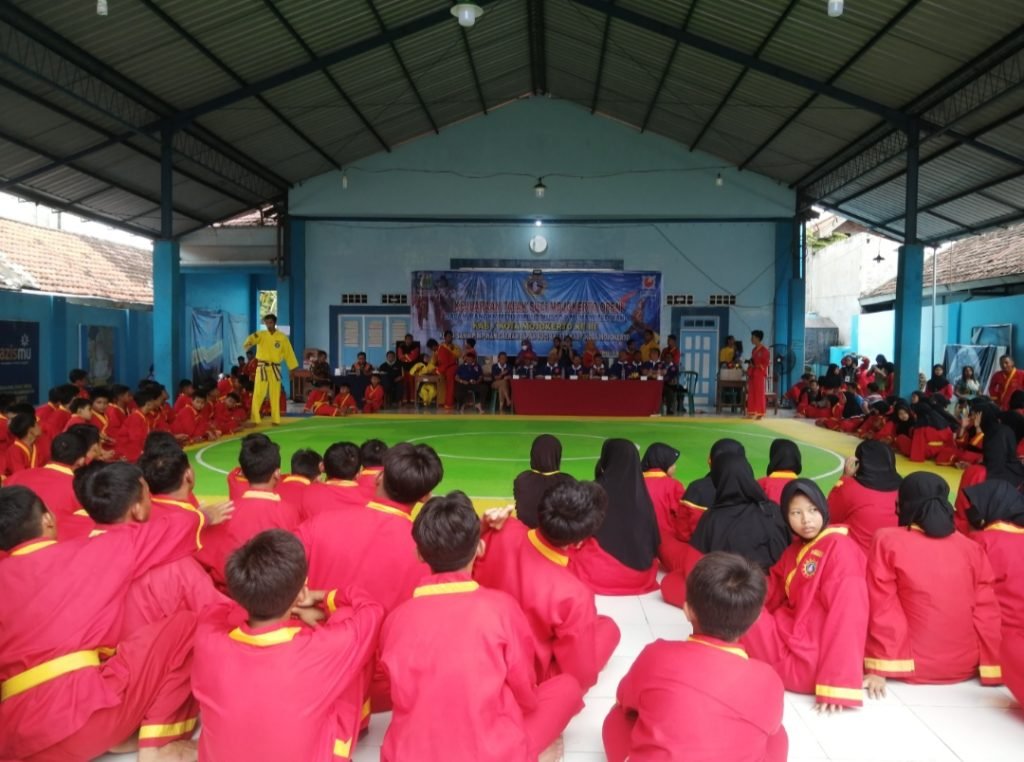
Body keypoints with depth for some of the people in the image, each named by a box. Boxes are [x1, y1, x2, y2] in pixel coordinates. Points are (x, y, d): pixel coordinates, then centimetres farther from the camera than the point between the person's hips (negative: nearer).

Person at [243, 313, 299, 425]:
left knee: (275, 395, 7)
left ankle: (275, 419, 17)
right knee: (258, 394, -5)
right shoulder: (261, 334, -1)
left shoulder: (282, 337, 1)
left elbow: (289, 353, 5)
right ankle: (255, 419, 0)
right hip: (262, 368, -1)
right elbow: (253, 338, -23)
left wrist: (293, 369, 4)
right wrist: (248, 343, -48)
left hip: (275, 369, 1)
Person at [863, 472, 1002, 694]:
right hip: (965, 667, 3)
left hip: (912, 666, -3)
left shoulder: (888, 541, -11)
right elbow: (987, 612, -3)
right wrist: (993, 669, 3)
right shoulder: (972, 548, -2)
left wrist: (878, 669, -11)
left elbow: (881, 607, -12)